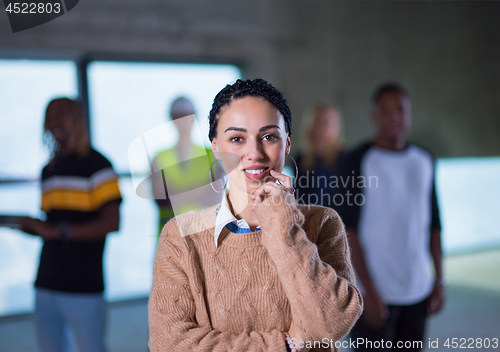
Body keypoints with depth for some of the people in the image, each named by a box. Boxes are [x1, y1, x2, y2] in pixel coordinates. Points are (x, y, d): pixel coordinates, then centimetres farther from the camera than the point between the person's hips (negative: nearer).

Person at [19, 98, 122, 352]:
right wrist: (31, 227, 1)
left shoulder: (95, 164, -7)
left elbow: (111, 223, -15)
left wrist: (58, 231, -20)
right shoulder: (48, 170, 17)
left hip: (82, 286, -7)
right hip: (46, 285, 7)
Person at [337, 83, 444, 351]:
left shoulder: (424, 160, 9)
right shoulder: (359, 160, -7)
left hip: (418, 289, 5)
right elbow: (349, 230, -10)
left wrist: (439, 280, 10)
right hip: (377, 292, -5)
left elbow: (433, 224, 14)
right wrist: (369, 290, -14)